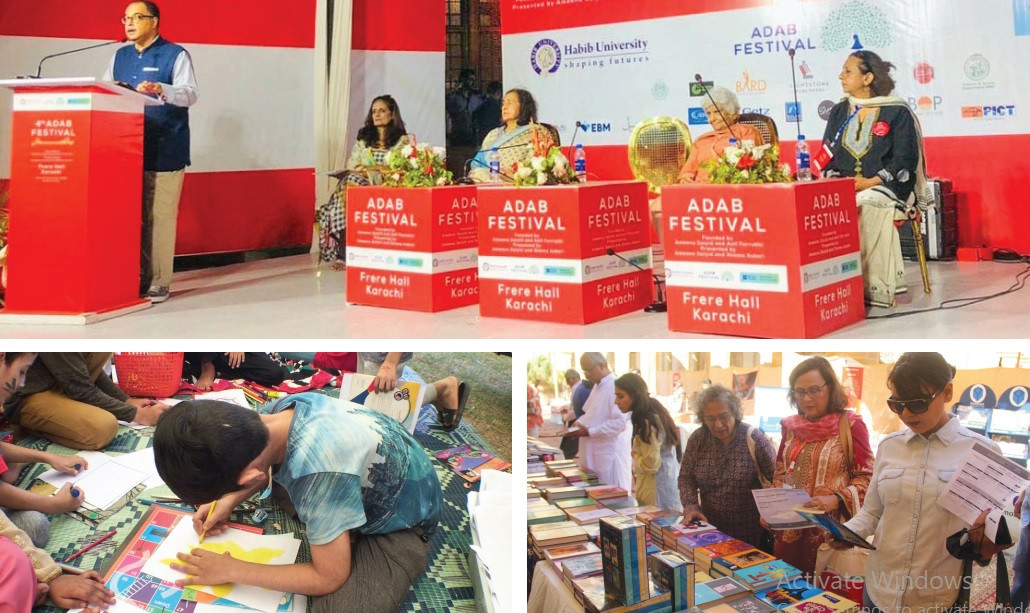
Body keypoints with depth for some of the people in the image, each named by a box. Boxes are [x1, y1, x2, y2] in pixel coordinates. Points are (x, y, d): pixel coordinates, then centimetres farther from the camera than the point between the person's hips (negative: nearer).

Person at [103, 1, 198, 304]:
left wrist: (161, 90, -30)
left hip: (164, 151, -6)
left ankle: (158, 283, 1)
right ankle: (134, 278, 15)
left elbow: (190, 94, -11)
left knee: (159, 217, -4)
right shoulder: (120, 56, 18)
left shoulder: (175, 55, 0)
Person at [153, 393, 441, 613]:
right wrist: (230, 499, -2)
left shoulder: (319, 472, -42)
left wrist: (231, 570, -18)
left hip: (400, 527, -8)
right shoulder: (283, 407, -18)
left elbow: (330, 578, -26)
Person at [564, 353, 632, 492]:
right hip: (594, 452, 9)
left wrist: (589, 432, -21)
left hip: (610, 453, -9)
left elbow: (620, 422, -23)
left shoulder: (615, 387, -15)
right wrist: (579, 422, 5)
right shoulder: (597, 386, 15)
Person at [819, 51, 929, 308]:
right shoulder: (838, 112, 17)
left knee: (868, 207, -36)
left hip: (885, 189, -4)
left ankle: (874, 285, -31)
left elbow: (905, 159, -4)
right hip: (843, 188, 4)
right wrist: (837, 180, -8)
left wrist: (872, 182, -17)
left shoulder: (897, 112, 1)